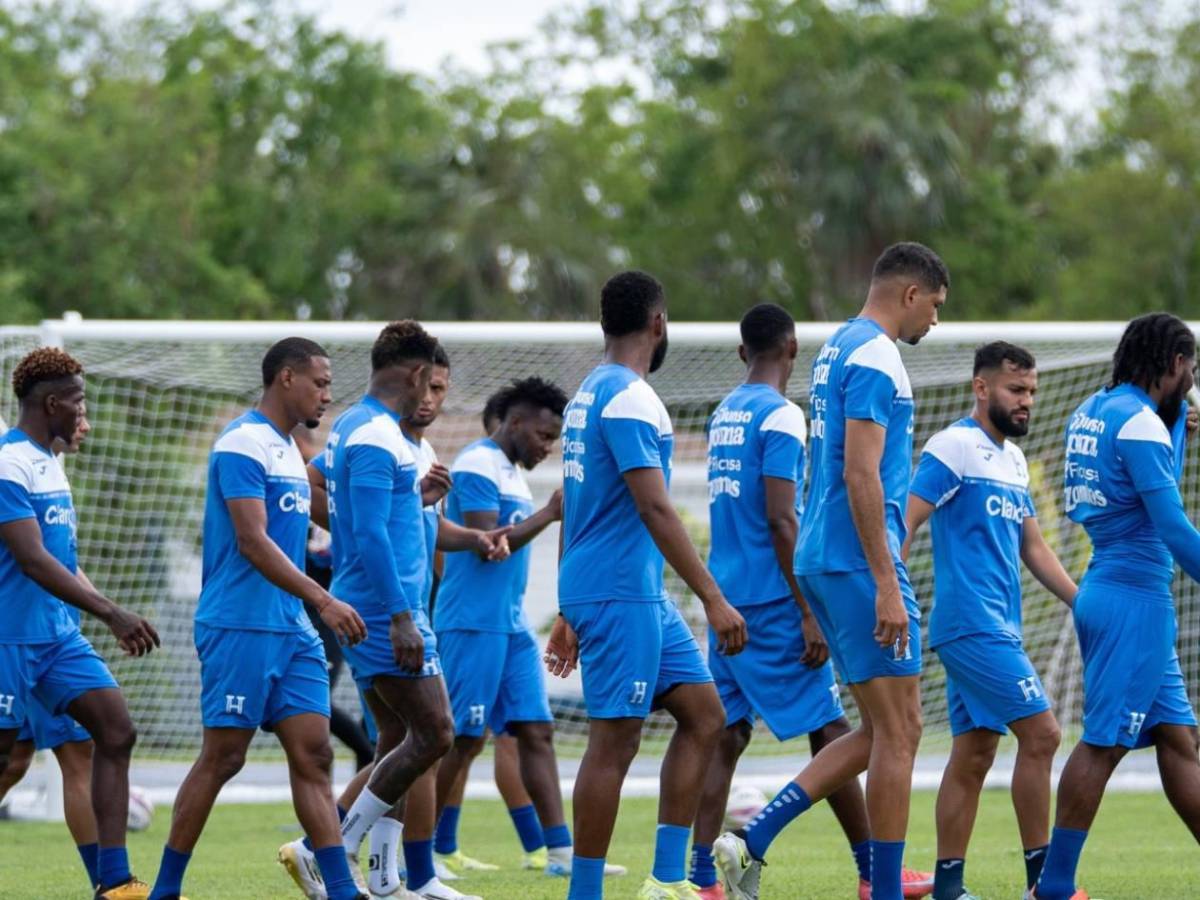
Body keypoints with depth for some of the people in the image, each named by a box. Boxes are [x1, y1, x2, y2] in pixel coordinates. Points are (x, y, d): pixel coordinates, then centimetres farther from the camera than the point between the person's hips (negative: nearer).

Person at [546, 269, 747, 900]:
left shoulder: (590, 395, 17)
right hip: (621, 593, -10)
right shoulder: (628, 399, -14)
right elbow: (654, 508, -21)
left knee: (703, 714, 9)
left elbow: (576, 508, 22)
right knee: (614, 740, -7)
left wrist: (570, 614, 25)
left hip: (641, 595, 10)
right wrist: (714, 600, -21)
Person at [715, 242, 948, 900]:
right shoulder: (875, 358, -13)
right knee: (898, 733, -4)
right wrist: (888, 586, -22)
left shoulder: (838, 350, 18)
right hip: (859, 562, -10)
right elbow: (862, 476, -20)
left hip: (822, 562, 10)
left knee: (879, 734, 11)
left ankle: (751, 840, 2)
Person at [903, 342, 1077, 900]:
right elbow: (903, 524, -14)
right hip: (972, 624, -9)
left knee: (973, 755, 7)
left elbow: (1034, 550, 23)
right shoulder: (955, 447, -9)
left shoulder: (1013, 458, 18)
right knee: (1040, 734, -11)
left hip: (997, 629, 9)